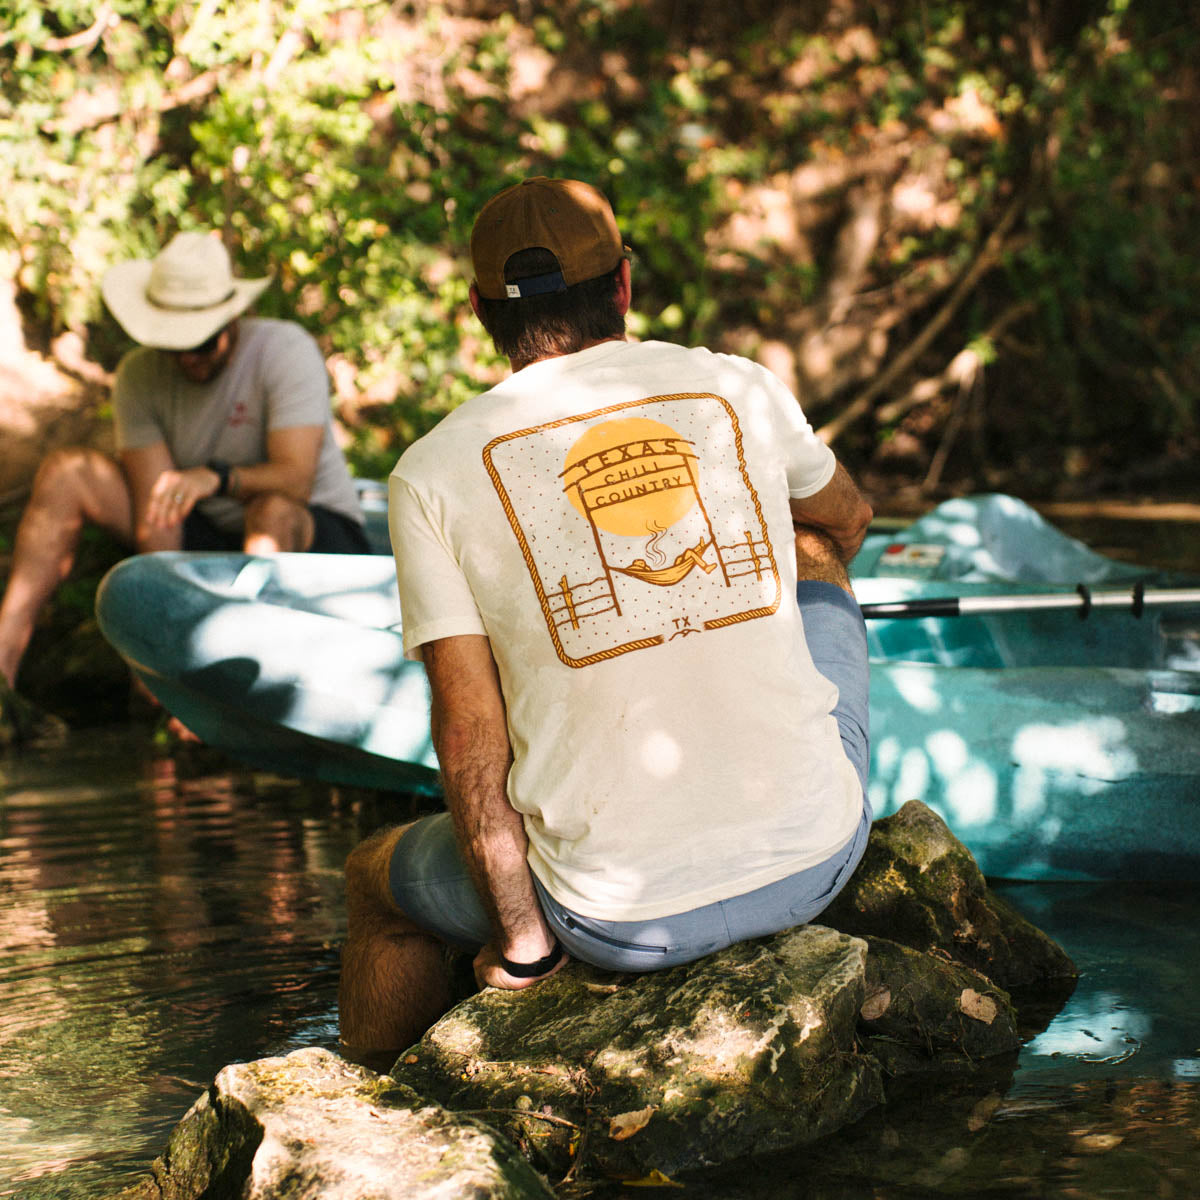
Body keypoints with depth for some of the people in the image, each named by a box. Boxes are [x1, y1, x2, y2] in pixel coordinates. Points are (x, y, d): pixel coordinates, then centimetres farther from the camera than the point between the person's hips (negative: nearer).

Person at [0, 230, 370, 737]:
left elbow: (295, 480, -30)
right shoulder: (140, 376, -9)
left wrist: (218, 477, -50)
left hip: (316, 533, -4)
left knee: (274, 511, -41)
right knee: (66, 472, -12)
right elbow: (155, 509, -15)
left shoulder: (286, 350, -20)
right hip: (209, 536, 4)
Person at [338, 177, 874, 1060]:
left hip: (627, 916, -2)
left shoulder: (433, 473, -4)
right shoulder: (736, 388, 3)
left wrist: (518, 939, 3)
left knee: (377, 876, 30)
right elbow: (850, 521, 25)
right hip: (818, 858, 2)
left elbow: (469, 736, -7)